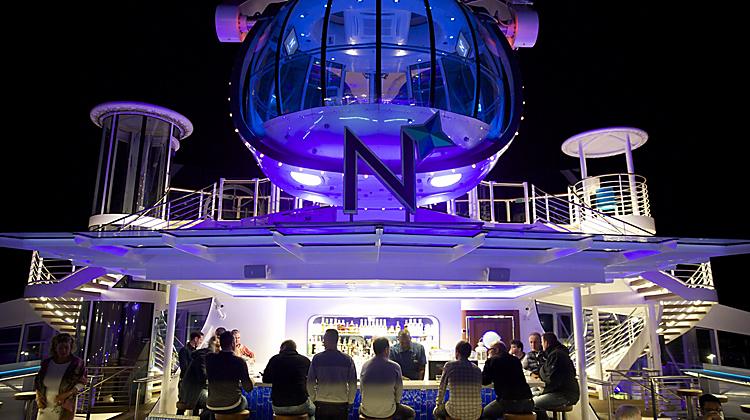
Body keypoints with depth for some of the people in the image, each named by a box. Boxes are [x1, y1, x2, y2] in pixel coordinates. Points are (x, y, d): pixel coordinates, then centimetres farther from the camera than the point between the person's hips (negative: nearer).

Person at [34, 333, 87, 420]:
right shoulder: (47, 362, 3)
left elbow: (82, 382, -4)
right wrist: (38, 395, 0)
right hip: (45, 406, 4)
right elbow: (37, 381, 15)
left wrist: (68, 393, -17)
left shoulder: (77, 363, -8)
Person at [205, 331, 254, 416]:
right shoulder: (239, 361, -15)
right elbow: (248, 388, -9)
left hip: (212, 406, 3)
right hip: (232, 407, -3)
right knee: (244, 400, 30)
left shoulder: (209, 358, -7)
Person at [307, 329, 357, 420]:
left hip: (321, 404, 0)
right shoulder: (347, 359, -7)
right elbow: (353, 384, -5)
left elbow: (310, 383, -3)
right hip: (341, 404, 0)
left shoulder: (316, 358, -7)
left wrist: (313, 399, 11)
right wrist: (350, 402, 8)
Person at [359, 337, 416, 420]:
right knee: (411, 413, 23)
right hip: (387, 412, -3)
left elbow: (361, 389, 3)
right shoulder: (395, 367, -15)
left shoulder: (365, 365, -5)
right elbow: (399, 390, -6)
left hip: (367, 412, 3)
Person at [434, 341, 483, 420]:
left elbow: (442, 389, 6)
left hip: (456, 413, -3)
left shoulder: (449, 366, -4)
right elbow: (478, 392, 14)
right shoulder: (477, 369, 5)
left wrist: (438, 404, 22)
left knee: (436, 411, 27)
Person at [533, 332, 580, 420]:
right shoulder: (560, 352, 19)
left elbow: (550, 379, -20)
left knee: (533, 404, -17)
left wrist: (541, 369, -2)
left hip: (565, 395, -11)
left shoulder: (555, 354, -15)